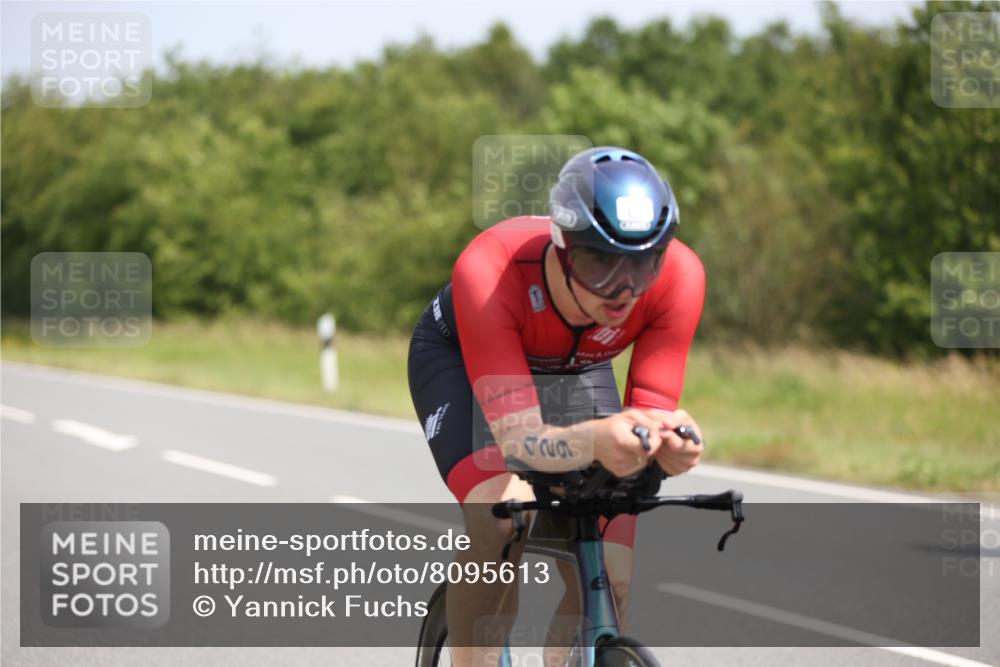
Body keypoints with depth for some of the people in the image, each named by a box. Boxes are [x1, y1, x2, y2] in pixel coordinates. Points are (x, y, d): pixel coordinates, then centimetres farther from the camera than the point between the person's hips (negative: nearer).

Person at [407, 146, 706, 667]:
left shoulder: (678, 276, -34)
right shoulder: (489, 271, -42)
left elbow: (650, 414, -30)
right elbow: (518, 439, -45)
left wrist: (671, 440, -55)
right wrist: (595, 440, -66)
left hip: (577, 369, 3)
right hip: (459, 356, -3)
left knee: (608, 583, -10)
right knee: (501, 513, -32)